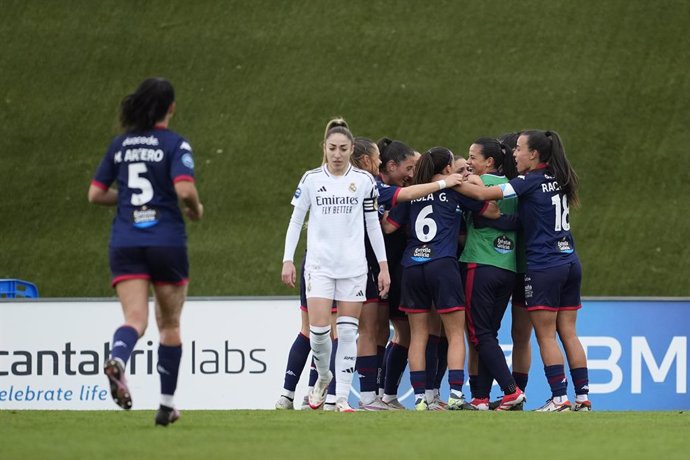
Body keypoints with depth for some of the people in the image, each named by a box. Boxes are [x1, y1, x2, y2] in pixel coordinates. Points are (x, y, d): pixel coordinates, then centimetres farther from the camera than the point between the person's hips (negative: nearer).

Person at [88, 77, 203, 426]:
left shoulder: (120, 145, 9)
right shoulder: (174, 144, -5)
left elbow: (95, 194, 11)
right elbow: (185, 189, -18)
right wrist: (196, 209, 3)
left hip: (125, 243, 2)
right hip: (166, 241, -2)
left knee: (135, 319, -8)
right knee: (169, 323, 14)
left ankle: (117, 360, -42)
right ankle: (166, 403, 17)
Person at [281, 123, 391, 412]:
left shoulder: (364, 180, 3)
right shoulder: (311, 179, 2)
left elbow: (373, 225, 8)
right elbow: (295, 220, 8)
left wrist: (383, 266, 6)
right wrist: (288, 260, 1)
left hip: (353, 266, 0)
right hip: (319, 265, 0)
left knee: (348, 332, -2)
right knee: (318, 329, -9)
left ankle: (342, 397, 3)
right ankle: (323, 376, 20)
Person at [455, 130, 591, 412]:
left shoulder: (532, 182, -9)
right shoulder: (558, 180, 12)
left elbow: (483, 194, -13)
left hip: (544, 266, -7)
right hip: (570, 263, 7)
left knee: (546, 336, -3)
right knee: (568, 334, 8)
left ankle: (559, 398, -7)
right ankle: (583, 396, 6)